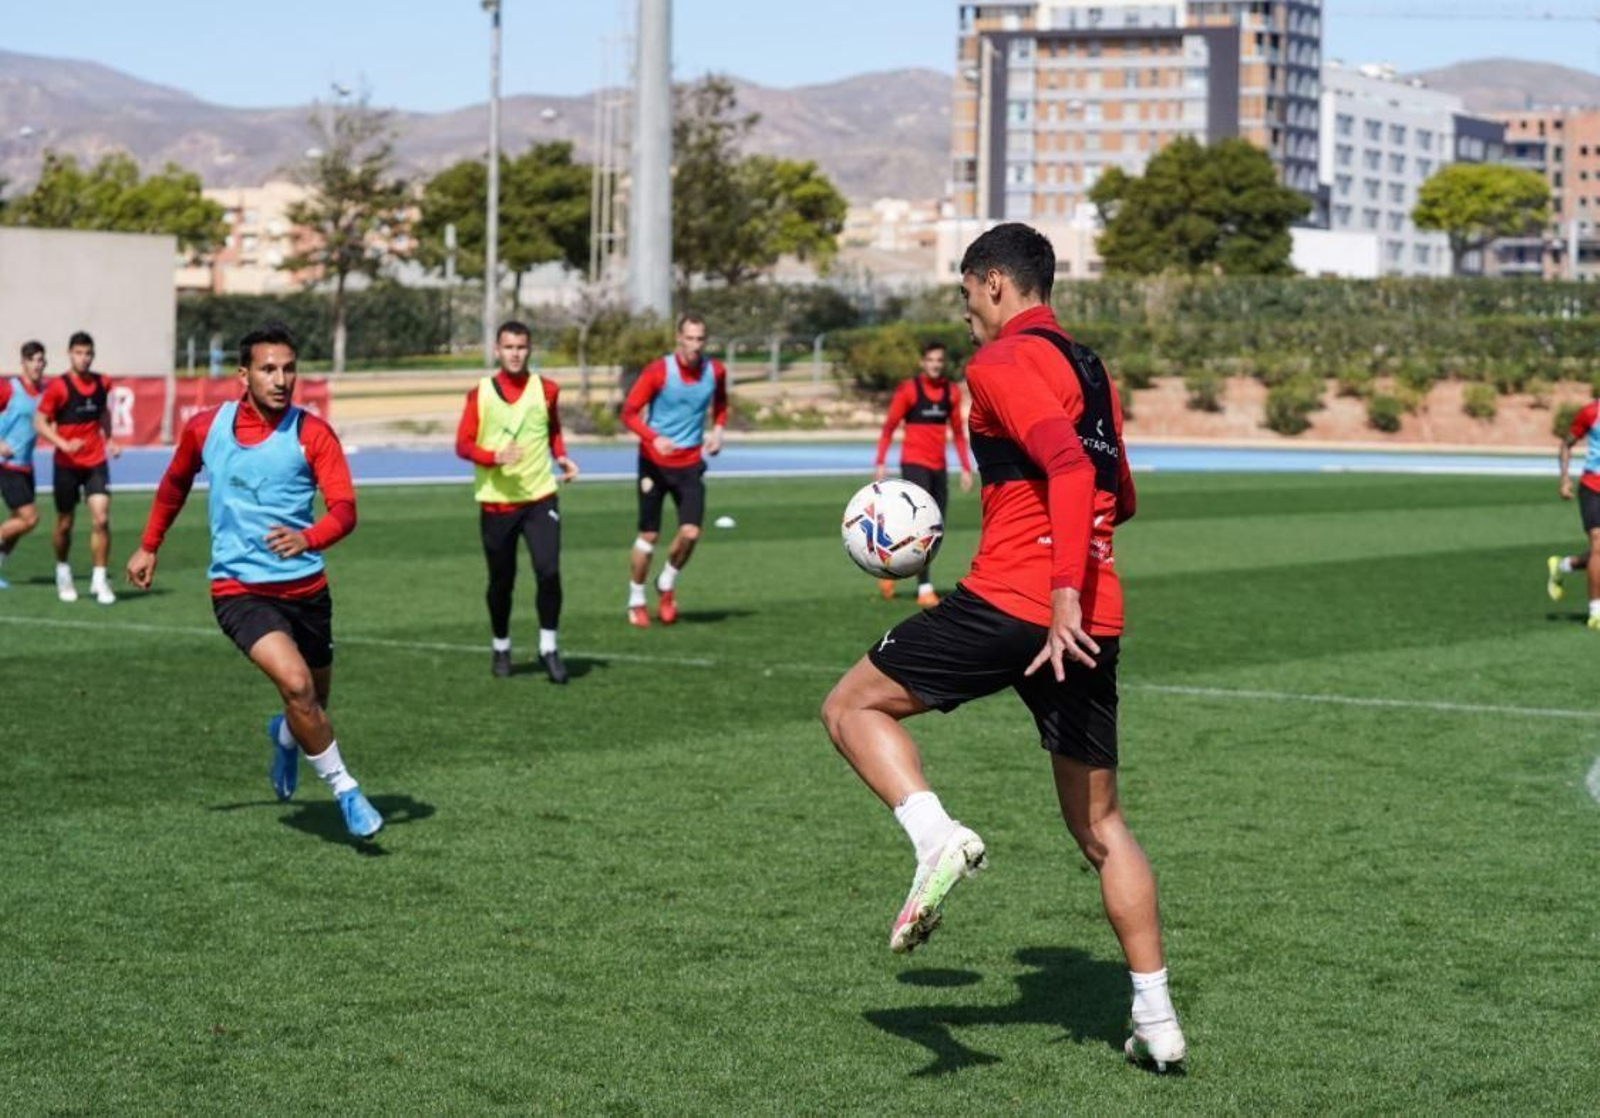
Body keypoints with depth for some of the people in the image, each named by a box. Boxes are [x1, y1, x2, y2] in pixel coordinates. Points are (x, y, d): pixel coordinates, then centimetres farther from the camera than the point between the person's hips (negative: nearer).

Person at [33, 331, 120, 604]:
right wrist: (63, 444, -22)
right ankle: (62, 571, 35)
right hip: (67, 465, -2)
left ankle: (99, 579, -5)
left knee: (101, 519, -13)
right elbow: (40, 422, -9)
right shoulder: (58, 387, -9)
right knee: (65, 523, 10)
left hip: (96, 462, 2)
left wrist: (109, 439, 10)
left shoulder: (102, 384, 3)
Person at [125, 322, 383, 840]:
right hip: (238, 589, -1)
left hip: (305, 589, 1)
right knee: (296, 683, -24)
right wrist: (149, 546, 24)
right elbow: (175, 482, 19)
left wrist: (307, 538, -40)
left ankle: (284, 736, 55)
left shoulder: (312, 434, -9)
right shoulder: (205, 427, -2)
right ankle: (345, 791, -9)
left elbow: (344, 509, -20)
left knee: (313, 701, 17)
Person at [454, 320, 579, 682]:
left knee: (549, 571, -14)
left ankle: (548, 648, 0)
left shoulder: (546, 390, 3)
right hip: (495, 500, -1)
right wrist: (494, 456, -19)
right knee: (501, 580, 8)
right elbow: (463, 444, -1)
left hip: (540, 497, 1)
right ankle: (500, 647, 29)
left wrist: (561, 456, 1)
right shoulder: (480, 394, -2)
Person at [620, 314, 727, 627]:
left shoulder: (715, 371, -2)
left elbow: (720, 403, 20)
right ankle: (636, 601, 20)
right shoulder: (658, 371, -14)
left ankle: (667, 585, 17)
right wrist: (654, 438, -28)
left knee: (690, 532, -11)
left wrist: (717, 430, 2)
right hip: (655, 462, -3)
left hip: (690, 463, 3)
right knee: (648, 535, 2)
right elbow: (629, 412, -13)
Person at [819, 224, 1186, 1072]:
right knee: (1098, 821, 14)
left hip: (1010, 602, -8)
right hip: (1092, 624, 8)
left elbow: (1070, 467, -21)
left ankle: (936, 838, -15)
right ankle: (1155, 1018, 12)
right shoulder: (1089, 370, 20)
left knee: (852, 707, 8)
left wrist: (1063, 593, -28)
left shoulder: (1002, 363, -5)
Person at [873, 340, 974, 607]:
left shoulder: (952, 392, 7)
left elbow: (958, 432, 15)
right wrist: (881, 463, -9)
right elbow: (889, 427, -2)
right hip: (914, 463, -6)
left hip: (939, 466, 6)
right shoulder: (908, 389, -6)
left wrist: (965, 468, 9)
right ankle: (925, 589, -14)